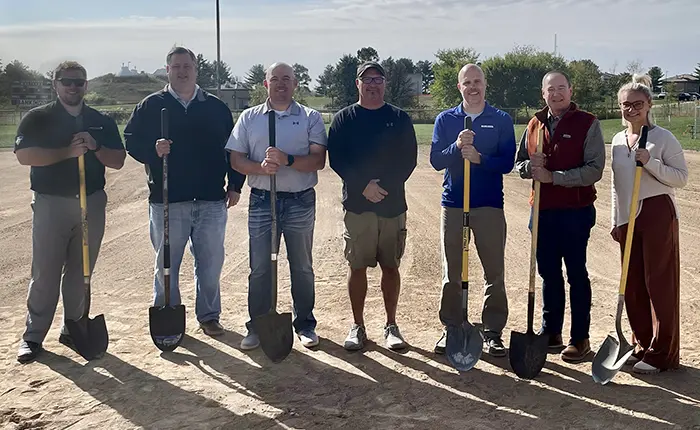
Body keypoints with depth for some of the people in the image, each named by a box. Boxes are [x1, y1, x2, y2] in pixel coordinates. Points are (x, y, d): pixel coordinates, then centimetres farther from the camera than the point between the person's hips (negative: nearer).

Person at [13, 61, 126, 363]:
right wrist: (67, 151, -19)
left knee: (81, 272, 10)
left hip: (92, 204, 3)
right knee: (45, 273, -1)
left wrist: (94, 147, -11)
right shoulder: (38, 118, 1)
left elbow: (117, 161, 7)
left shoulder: (102, 122, 11)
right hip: (50, 203, -3)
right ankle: (33, 336, 8)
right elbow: (24, 154, -13)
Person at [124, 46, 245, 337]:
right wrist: (153, 150, -17)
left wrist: (235, 185, 6)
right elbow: (131, 141, 3)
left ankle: (209, 316, 21)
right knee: (166, 263, 7)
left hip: (211, 200, 1)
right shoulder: (151, 106, 5)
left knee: (211, 262, 7)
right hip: (167, 200, -1)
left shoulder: (216, 107, 9)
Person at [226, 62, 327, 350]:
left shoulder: (310, 118, 4)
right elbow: (236, 159, 4)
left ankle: (305, 325, 22)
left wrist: (287, 160, -22)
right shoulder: (249, 117, 9)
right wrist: (261, 167, -15)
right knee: (259, 268, 3)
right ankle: (257, 327, 16)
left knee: (302, 267, 9)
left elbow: (318, 160, -6)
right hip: (262, 201, 1)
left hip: (301, 202, 0)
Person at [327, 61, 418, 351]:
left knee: (390, 266, 6)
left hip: (393, 204, 1)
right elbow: (336, 159, -2)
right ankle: (358, 327, 15)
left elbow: (409, 160, 2)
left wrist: (386, 187, -11)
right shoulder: (344, 119, 7)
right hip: (356, 203, 0)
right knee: (357, 266, 3)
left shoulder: (400, 118, 9)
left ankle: (391, 326, 18)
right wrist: (363, 186, -14)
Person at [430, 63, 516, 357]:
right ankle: (451, 328, 19)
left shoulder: (501, 120, 4)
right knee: (451, 274, 7)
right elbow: (435, 160, -2)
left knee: (495, 273, 3)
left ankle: (493, 332, 14)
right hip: (452, 204, 1)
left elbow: (507, 163, -5)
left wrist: (479, 158, -21)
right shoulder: (445, 120, 7)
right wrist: (457, 147, -19)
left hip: (490, 205, -1)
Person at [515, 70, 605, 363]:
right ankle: (550, 333, 25)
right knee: (548, 273, 13)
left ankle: (580, 339, 14)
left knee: (576, 274, 3)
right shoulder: (535, 124, 10)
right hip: (542, 210, 5)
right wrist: (530, 166, -8)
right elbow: (519, 164, 16)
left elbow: (594, 170, -14)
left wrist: (552, 176, -19)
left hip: (575, 211, -5)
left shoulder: (587, 123, -6)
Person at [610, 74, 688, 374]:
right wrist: (616, 221, 17)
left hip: (658, 214, -6)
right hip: (628, 218, 6)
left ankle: (661, 354, 6)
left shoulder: (663, 138, -6)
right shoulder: (618, 141, 12)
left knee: (660, 283, -2)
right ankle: (642, 346, 21)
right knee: (633, 285, 8)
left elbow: (681, 177, -9)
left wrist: (651, 163, -21)